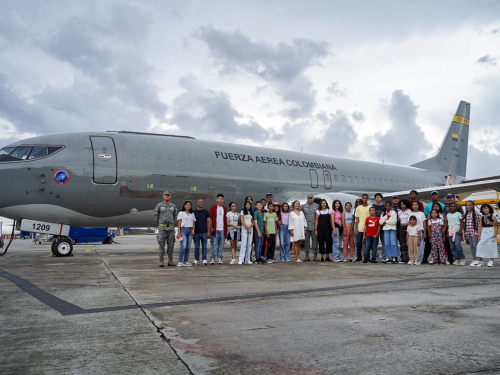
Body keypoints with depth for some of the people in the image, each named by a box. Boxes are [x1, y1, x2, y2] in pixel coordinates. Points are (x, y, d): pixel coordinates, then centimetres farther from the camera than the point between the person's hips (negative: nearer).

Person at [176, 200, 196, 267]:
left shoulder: (192, 214, 19)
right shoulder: (181, 213, 6)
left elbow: (194, 223, 16)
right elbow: (179, 223, -1)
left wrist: (193, 230, -2)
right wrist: (178, 232, -9)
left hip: (190, 231, 5)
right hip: (183, 230, -5)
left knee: (188, 247, 3)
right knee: (183, 246, -15)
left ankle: (186, 261, 8)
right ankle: (180, 262, -14)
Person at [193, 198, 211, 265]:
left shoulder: (206, 212, 6)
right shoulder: (194, 212, 7)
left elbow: (208, 222, 5)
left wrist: (208, 231, -3)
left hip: (204, 232, 0)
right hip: (196, 232, 0)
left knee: (204, 247, 2)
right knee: (196, 247, 6)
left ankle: (204, 259, 7)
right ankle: (196, 259, 12)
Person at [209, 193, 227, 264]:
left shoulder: (224, 208, 14)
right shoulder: (213, 207, 1)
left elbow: (225, 219, 15)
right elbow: (210, 218, -1)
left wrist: (225, 229, 9)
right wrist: (211, 228, -9)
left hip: (222, 229, 4)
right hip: (215, 229, -4)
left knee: (221, 245, 6)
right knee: (214, 244, -4)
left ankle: (220, 258, 12)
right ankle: (212, 259, 2)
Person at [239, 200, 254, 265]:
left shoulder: (252, 212, 16)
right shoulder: (242, 212, 4)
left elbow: (253, 222, 12)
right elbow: (242, 221, -3)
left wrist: (250, 226, -8)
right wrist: (247, 228, -9)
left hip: (251, 228, 5)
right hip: (244, 228, -5)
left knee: (249, 244, 2)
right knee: (244, 244, -13)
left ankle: (247, 259, 6)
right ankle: (241, 260, -14)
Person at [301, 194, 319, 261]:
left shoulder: (317, 206, 5)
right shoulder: (303, 206, 7)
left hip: (314, 226, -1)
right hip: (306, 227, 1)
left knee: (315, 240, 1)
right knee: (306, 241, 4)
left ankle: (315, 256, 7)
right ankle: (307, 256, 10)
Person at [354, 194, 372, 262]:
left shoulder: (370, 207, 3)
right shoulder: (358, 207, 8)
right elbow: (357, 219, 8)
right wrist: (356, 228, 2)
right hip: (360, 228, 2)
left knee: (367, 243, 2)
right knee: (358, 243, 0)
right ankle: (359, 257, 9)